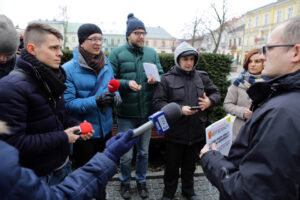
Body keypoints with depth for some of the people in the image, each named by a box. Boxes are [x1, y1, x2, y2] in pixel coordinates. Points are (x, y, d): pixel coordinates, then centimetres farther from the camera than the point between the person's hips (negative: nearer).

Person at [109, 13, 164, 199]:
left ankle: (141, 181, 41)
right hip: (126, 114, -3)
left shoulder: (152, 53, 6)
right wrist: (127, 83, -24)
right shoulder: (117, 54, -4)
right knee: (126, 154, 10)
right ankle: (125, 182, 37)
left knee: (144, 151, 18)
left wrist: (156, 78, -14)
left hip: (146, 112, 3)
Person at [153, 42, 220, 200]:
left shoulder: (202, 76, 4)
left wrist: (210, 101, -9)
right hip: (175, 132, -3)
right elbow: (157, 103, -12)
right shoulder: (167, 79, -7)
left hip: (197, 132, 3)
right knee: (172, 166, 15)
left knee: (190, 165, 23)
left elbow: (216, 93, 14)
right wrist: (180, 109, -22)